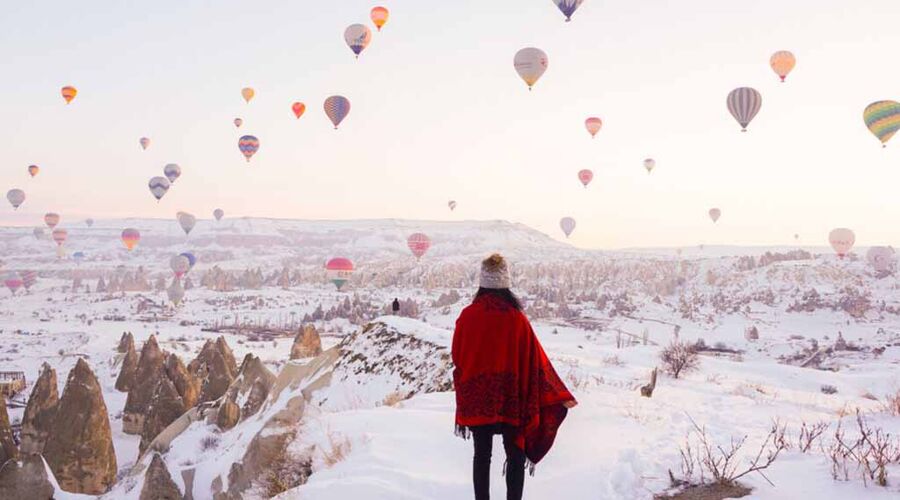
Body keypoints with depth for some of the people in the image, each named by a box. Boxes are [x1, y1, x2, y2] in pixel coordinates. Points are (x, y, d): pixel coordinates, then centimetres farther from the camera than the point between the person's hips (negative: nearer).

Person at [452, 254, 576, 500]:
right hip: (510, 399, -1)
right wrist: (561, 396, 1)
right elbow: (535, 359, -7)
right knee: (516, 454, 10)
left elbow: (457, 357, 0)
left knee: (482, 454, 11)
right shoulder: (516, 318, -11)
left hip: (476, 398, 1)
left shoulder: (467, 316, -9)